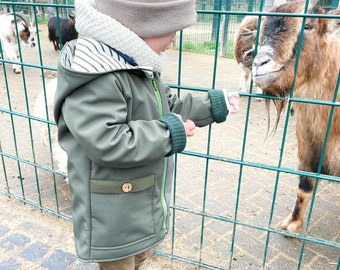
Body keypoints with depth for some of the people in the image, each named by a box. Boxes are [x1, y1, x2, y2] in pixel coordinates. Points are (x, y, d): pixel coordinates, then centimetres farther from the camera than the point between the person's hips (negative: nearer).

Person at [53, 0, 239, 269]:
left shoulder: (140, 65, 3)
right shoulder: (96, 78, -30)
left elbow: (169, 109, 12)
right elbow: (107, 144, -36)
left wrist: (215, 104, 9)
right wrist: (171, 133, -26)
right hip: (113, 214, -9)